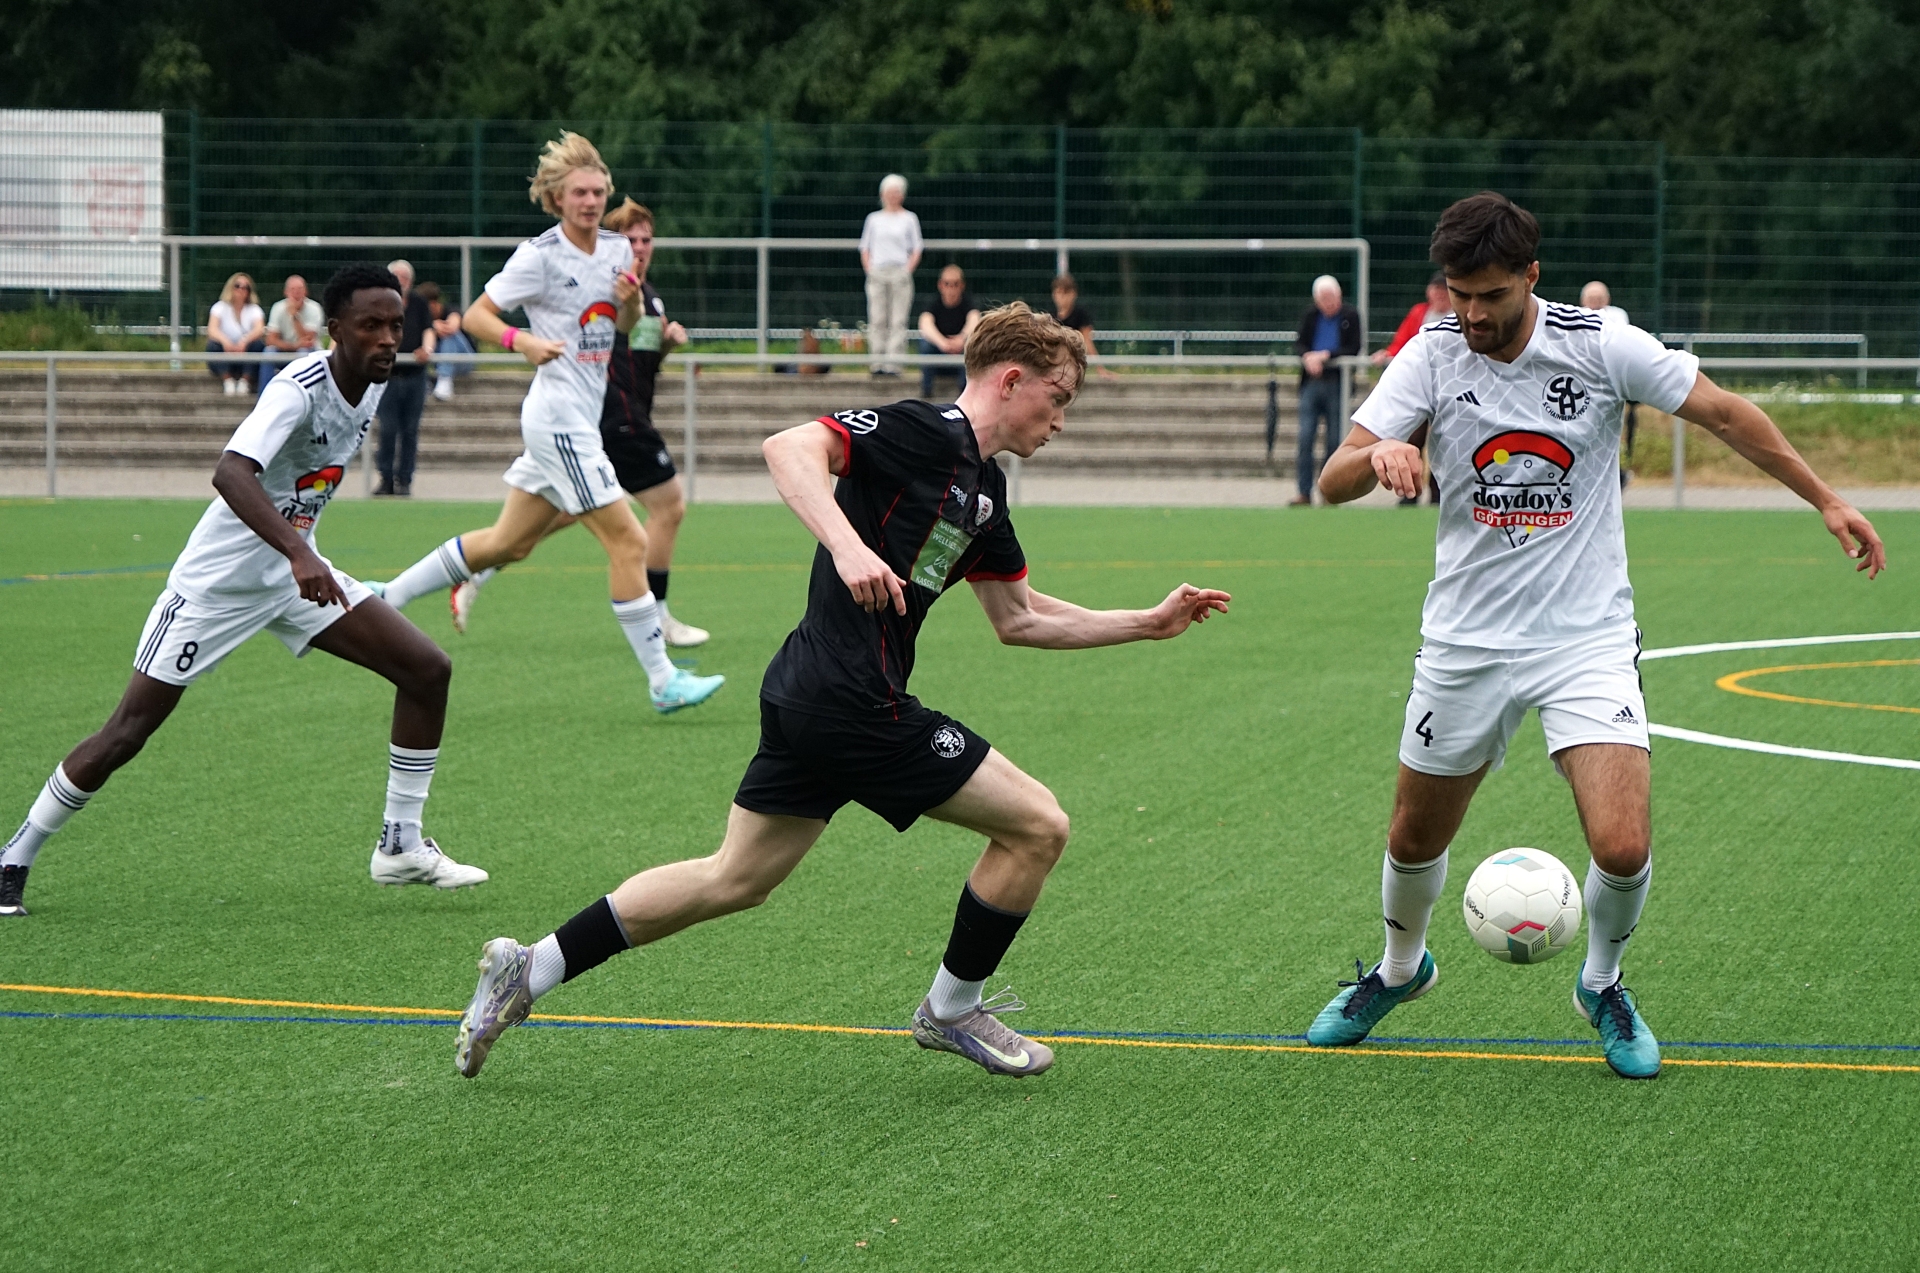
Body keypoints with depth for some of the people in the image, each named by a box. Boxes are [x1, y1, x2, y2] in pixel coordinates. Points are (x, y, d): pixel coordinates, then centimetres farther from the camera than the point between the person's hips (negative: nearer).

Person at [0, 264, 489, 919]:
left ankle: (401, 845, 6)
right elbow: (230, 473, -44)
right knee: (126, 734, -5)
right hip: (219, 579, -7)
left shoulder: (373, 382, -1)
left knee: (428, 670, -5)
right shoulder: (299, 387, -27)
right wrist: (297, 552, -55)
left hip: (296, 570, 8)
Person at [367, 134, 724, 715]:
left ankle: (387, 596, 26)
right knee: (629, 541, -10)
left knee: (508, 543, 15)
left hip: (580, 420, 9)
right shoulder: (540, 255, -11)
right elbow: (474, 316, -9)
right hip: (559, 418, -9)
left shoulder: (617, 248, 9)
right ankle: (662, 682, -5)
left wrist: (632, 300, -1)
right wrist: (522, 341, -27)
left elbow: (624, 325, 22)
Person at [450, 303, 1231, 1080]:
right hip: (855, 703, -10)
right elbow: (789, 449, -22)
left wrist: (1149, 624, 26)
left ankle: (530, 970, 18)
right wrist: (847, 544, -36)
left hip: (807, 697, 10)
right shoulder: (925, 432, -10)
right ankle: (952, 1010, 15)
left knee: (733, 880, 17)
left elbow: (1018, 619, 27)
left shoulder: (983, 489, 19)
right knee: (1036, 825, -1)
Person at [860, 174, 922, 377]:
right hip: (877, 273, 2)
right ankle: (878, 362, -1)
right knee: (877, 320, -2)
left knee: (898, 321, -6)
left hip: (900, 273, -2)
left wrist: (907, 270, -6)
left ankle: (893, 363, -9)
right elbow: (865, 248, 15)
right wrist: (869, 269, 0)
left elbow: (916, 250, 6)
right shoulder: (874, 219, 13)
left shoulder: (909, 219, 7)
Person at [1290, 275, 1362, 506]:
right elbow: (1299, 342, 7)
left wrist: (1326, 355, -16)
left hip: (1337, 383, -3)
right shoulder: (1310, 315, 9)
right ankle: (1304, 492, 1)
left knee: (1334, 441, 2)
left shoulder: (1351, 316, -2)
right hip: (1311, 381, 3)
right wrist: (1308, 357, -14)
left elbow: (1353, 349, -6)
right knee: (1305, 438, -2)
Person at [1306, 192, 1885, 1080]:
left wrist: (1825, 501, 3)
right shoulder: (1431, 356, -8)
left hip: (1588, 639, -2)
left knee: (1623, 848, -16)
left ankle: (1602, 984, 15)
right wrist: (1375, 456, -37)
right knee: (1415, 839, 14)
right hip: (1465, 641, 2)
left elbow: (1723, 413, 0)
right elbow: (1332, 482, -14)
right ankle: (1400, 967, 45)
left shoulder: (1601, 346, -11)